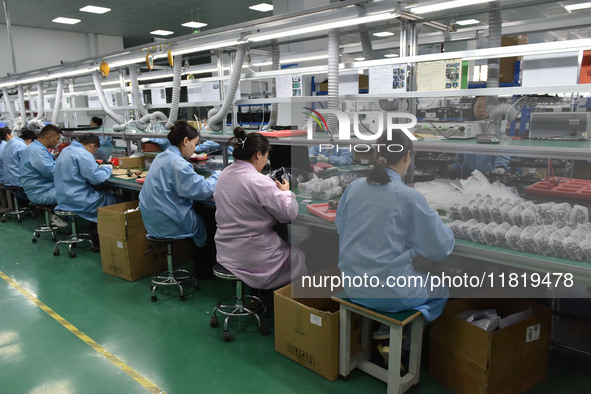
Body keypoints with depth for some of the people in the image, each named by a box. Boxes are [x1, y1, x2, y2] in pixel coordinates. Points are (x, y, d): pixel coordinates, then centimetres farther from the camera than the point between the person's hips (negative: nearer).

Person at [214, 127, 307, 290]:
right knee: (298, 256, 18)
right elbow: (289, 213, -19)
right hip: (252, 256, -8)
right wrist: (285, 191, 0)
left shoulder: (225, 174, 2)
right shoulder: (259, 181, -24)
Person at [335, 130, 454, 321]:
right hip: (389, 293, -5)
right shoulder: (410, 198, -17)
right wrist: (436, 221, 11)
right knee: (441, 289, 25)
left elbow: (340, 226, 13)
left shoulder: (353, 187, -3)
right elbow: (440, 248, -8)